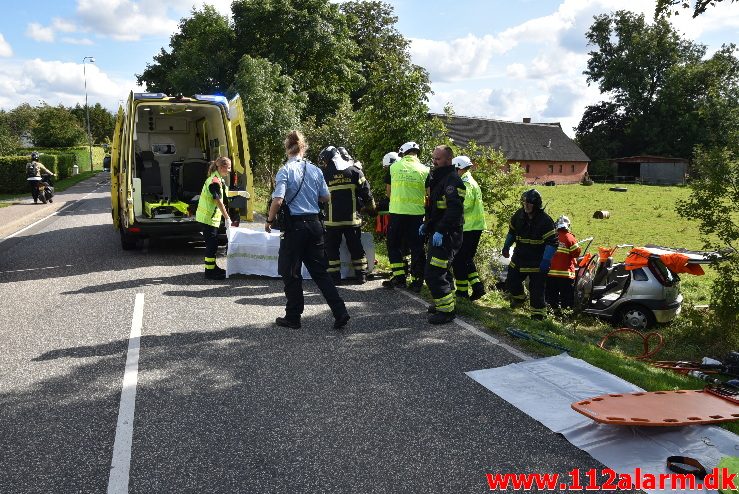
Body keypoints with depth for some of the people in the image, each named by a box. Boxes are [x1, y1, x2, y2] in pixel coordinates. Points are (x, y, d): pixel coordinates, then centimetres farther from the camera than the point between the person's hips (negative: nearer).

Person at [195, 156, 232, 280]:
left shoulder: (219, 179, 11)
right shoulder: (215, 181, -21)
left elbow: (221, 201, 16)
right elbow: (219, 202, -21)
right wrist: (227, 218, -17)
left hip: (212, 216, 10)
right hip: (208, 217, -10)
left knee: (213, 243, 17)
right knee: (211, 243, -5)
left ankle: (212, 267, 28)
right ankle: (209, 271, 1)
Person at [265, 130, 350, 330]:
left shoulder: (285, 170, -9)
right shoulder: (315, 170, 5)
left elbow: (278, 200, -18)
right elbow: (326, 197, 11)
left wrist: (269, 220, -3)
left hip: (295, 225, -5)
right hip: (314, 224, 5)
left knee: (291, 273, 8)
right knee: (319, 271, 12)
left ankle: (293, 317, 16)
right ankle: (340, 312, 6)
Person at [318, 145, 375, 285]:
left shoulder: (324, 174, -2)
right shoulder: (355, 171, 0)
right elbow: (366, 192, 1)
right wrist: (371, 206, 16)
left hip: (332, 220, -1)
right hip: (352, 219, 2)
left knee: (332, 248, 9)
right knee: (356, 248, 12)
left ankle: (334, 276, 9)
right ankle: (361, 275, 15)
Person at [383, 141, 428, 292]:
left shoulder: (393, 167, 4)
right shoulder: (424, 170, 0)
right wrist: (425, 206, 19)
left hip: (396, 212, 0)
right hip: (416, 213, 0)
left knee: (394, 245, 13)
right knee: (416, 247, 7)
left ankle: (399, 277, 7)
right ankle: (417, 280, 8)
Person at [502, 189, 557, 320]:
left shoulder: (545, 220, -17)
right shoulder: (518, 216, 1)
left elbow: (552, 242, -17)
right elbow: (512, 232, 20)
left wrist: (546, 260, -24)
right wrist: (506, 246, 17)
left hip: (537, 262, -6)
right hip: (519, 257, 6)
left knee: (536, 289, -4)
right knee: (511, 281, 12)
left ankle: (538, 313, 10)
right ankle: (519, 298, 42)